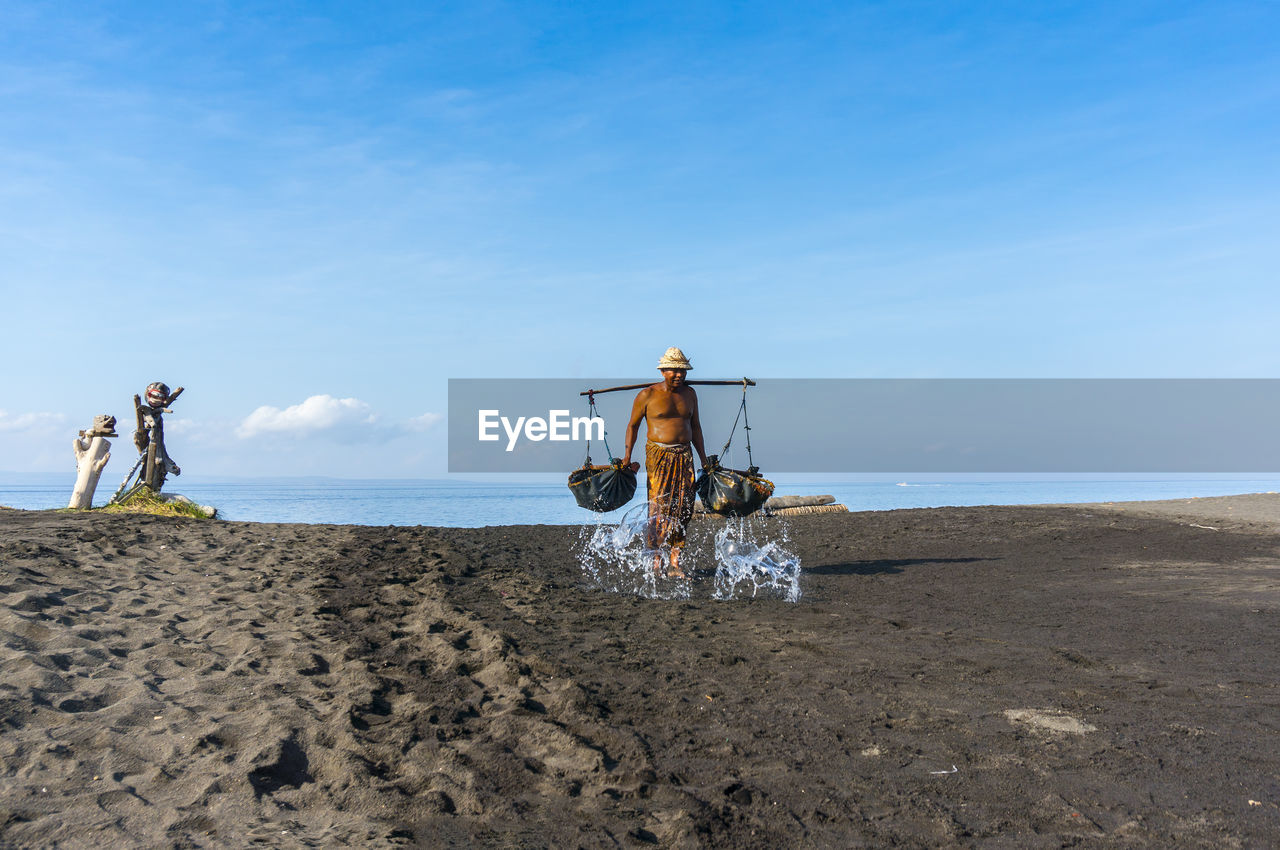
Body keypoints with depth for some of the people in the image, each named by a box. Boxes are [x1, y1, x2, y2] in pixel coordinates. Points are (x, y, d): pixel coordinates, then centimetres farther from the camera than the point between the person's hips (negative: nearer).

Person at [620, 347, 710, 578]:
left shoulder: (689, 394, 12)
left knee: (683, 508, -2)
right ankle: (656, 561, -2)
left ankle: (675, 564, 3)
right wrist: (628, 455, -1)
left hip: (684, 456, 4)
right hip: (658, 454, -4)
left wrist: (703, 458, 18)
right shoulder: (647, 395, -2)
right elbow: (633, 425, 6)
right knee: (658, 507, -10)